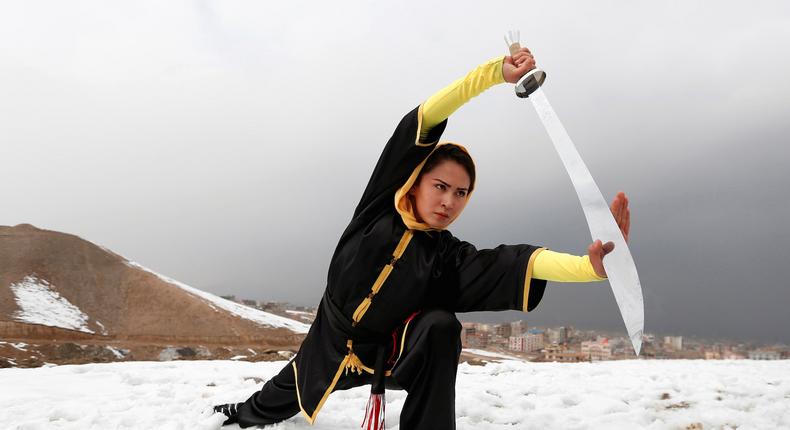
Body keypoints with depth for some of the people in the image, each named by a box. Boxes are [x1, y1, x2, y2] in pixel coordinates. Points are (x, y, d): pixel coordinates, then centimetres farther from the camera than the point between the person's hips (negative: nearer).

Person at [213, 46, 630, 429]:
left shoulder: (452, 258, -21)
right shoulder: (380, 207, -20)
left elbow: (519, 263, -40)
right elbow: (419, 123, -31)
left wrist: (589, 264, -60)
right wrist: (493, 72, -42)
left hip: (390, 355, -2)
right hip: (328, 344, 2)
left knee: (440, 327, -33)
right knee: (284, 395, 28)